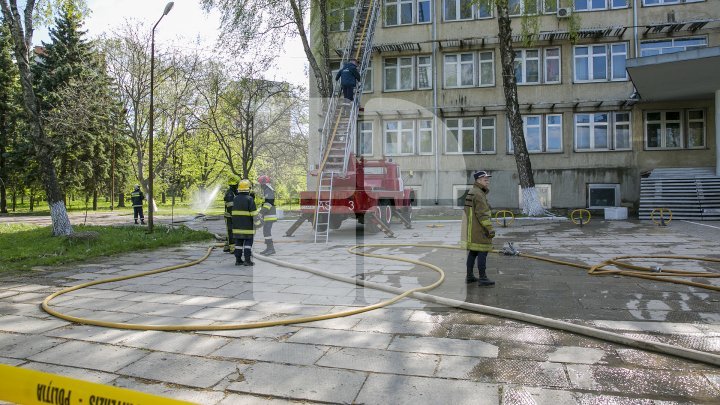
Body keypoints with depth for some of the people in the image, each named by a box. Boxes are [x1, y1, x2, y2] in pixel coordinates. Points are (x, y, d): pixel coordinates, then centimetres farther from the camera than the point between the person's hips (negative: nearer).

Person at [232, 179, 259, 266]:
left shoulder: (235, 199, 7)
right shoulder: (249, 199, -12)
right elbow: (254, 214, -15)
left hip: (237, 226, 6)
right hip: (247, 226, -6)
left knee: (238, 242, 9)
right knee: (248, 242, -1)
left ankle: (238, 260, 10)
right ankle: (247, 260, -3)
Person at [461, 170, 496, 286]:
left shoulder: (472, 192, 17)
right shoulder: (478, 194, -16)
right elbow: (482, 214, -22)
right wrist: (490, 228, -23)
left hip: (471, 229, 10)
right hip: (479, 230, -10)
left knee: (473, 252, 13)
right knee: (482, 252, -6)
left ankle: (469, 276, 19)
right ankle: (482, 278, -3)